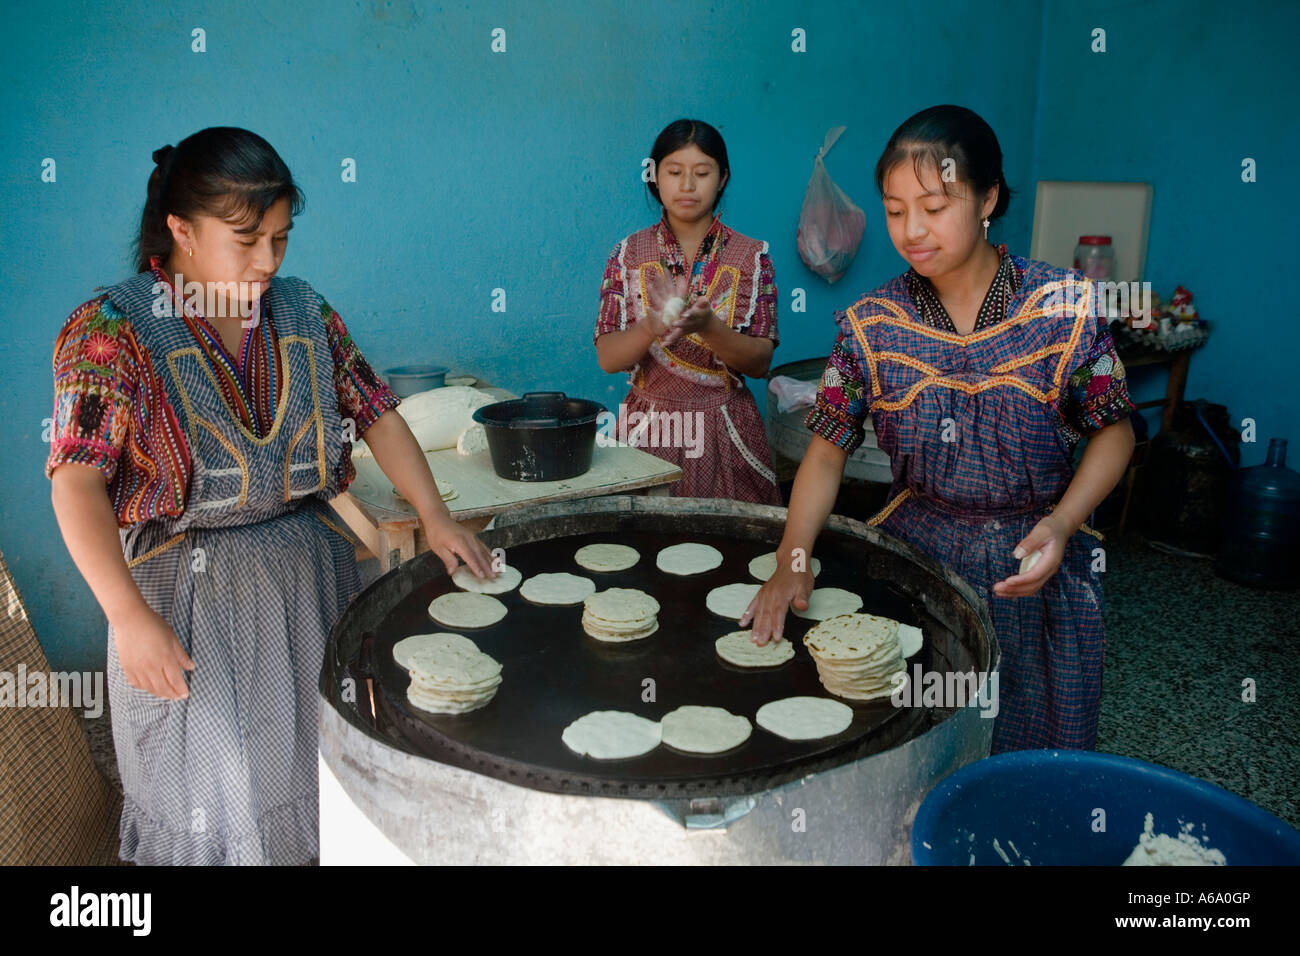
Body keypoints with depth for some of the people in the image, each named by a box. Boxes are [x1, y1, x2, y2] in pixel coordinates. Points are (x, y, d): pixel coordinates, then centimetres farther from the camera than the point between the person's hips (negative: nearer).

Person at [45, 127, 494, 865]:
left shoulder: (305, 313, 1)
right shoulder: (113, 330, -12)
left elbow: (377, 415, 4)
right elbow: (78, 478, -19)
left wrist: (436, 516, -7)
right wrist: (129, 615, -27)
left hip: (313, 574, 4)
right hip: (189, 588, -4)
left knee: (317, 768, 16)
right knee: (216, 789, 7)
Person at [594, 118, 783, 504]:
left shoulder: (752, 256, 0)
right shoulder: (629, 253, 1)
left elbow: (760, 362, -6)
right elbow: (607, 358, -5)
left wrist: (707, 327, -24)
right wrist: (653, 326, -25)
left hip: (726, 432, 0)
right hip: (648, 427, 0)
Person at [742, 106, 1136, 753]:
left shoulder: (1066, 306, -9)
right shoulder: (871, 325, -6)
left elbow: (1113, 431, -1)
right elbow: (827, 451, -5)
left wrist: (1061, 524, -17)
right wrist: (792, 558, -18)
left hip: (1037, 568, 0)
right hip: (916, 553, 1)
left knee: (1036, 762, 12)